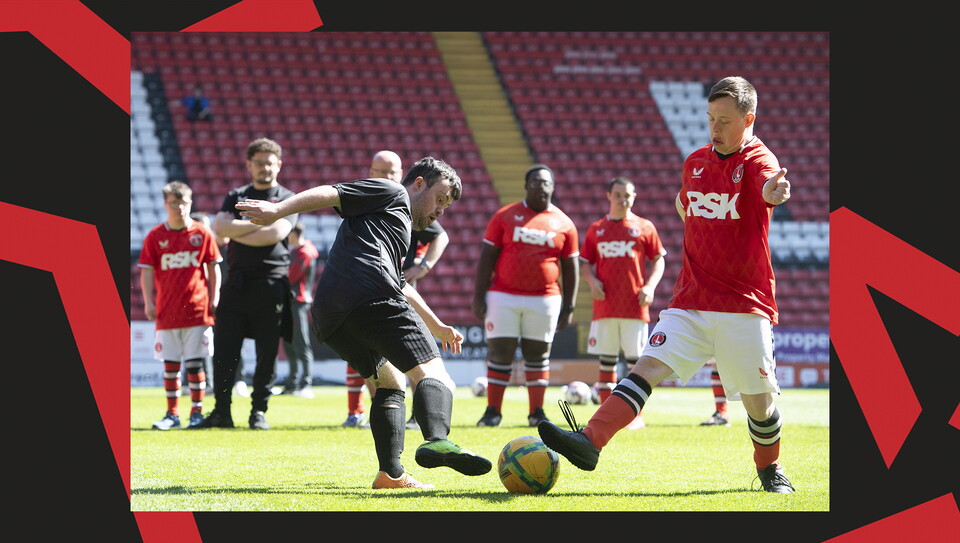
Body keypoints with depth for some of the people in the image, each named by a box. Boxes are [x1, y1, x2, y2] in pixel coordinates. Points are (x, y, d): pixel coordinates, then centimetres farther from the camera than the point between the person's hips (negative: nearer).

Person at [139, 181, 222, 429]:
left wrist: (214, 299, 1)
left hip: (197, 309, -1)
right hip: (167, 311, 1)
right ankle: (172, 414, 10)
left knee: (195, 363, 0)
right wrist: (148, 302, -3)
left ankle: (197, 412, 7)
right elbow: (147, 272, 4)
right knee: (170, 364, 4)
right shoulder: (155, 236, 2)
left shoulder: (202, 234, 2)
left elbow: (213, 267, 7)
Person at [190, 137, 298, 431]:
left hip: (270, 283, -3)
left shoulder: (287, 199, 6)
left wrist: (237, 234, -5)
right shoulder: (235, 196, 16)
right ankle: (222, 412, 3)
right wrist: (261, 223, -9)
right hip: (237, 282, 3)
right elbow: (220, 226, -2)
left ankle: (259, 412, 6)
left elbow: (278, 233, -12)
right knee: (224, 350, -2)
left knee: (267, 353, -1)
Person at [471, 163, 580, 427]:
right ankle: (493, 411, 3)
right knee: (500, 353, -2)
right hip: (504, 296, -1)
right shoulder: (505, 216, 3)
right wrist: (478, 296, -4)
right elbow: (487, 257, 2)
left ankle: (537, 412, 12)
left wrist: (568, 306, 4)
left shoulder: (564, 224, 6)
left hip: (544, 299, 1)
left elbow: (570, 268, 9)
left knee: (538, 354, 5)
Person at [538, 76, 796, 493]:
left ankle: (770, 470, 27)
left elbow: (769, 187, -35)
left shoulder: (758, 161, -8)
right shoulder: (696, 162, 10)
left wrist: (775, 191, -58)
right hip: (691, 302, 4)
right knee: (649, 365, -13)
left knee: (758, 397, 1)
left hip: (746, 303, -4)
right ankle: (590, 441, -26)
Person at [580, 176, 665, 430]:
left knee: (636, 359, -2)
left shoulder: (644, 228, 6)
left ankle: (637, 414, 3)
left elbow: (658, 260, 7)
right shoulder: (596, 229, 11)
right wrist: (592, 280, -5)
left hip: (635, 306, -2)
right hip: (605, 304, 2)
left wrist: (650, 286, -8)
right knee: (606, 359, 4)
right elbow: (585, 262, 15)